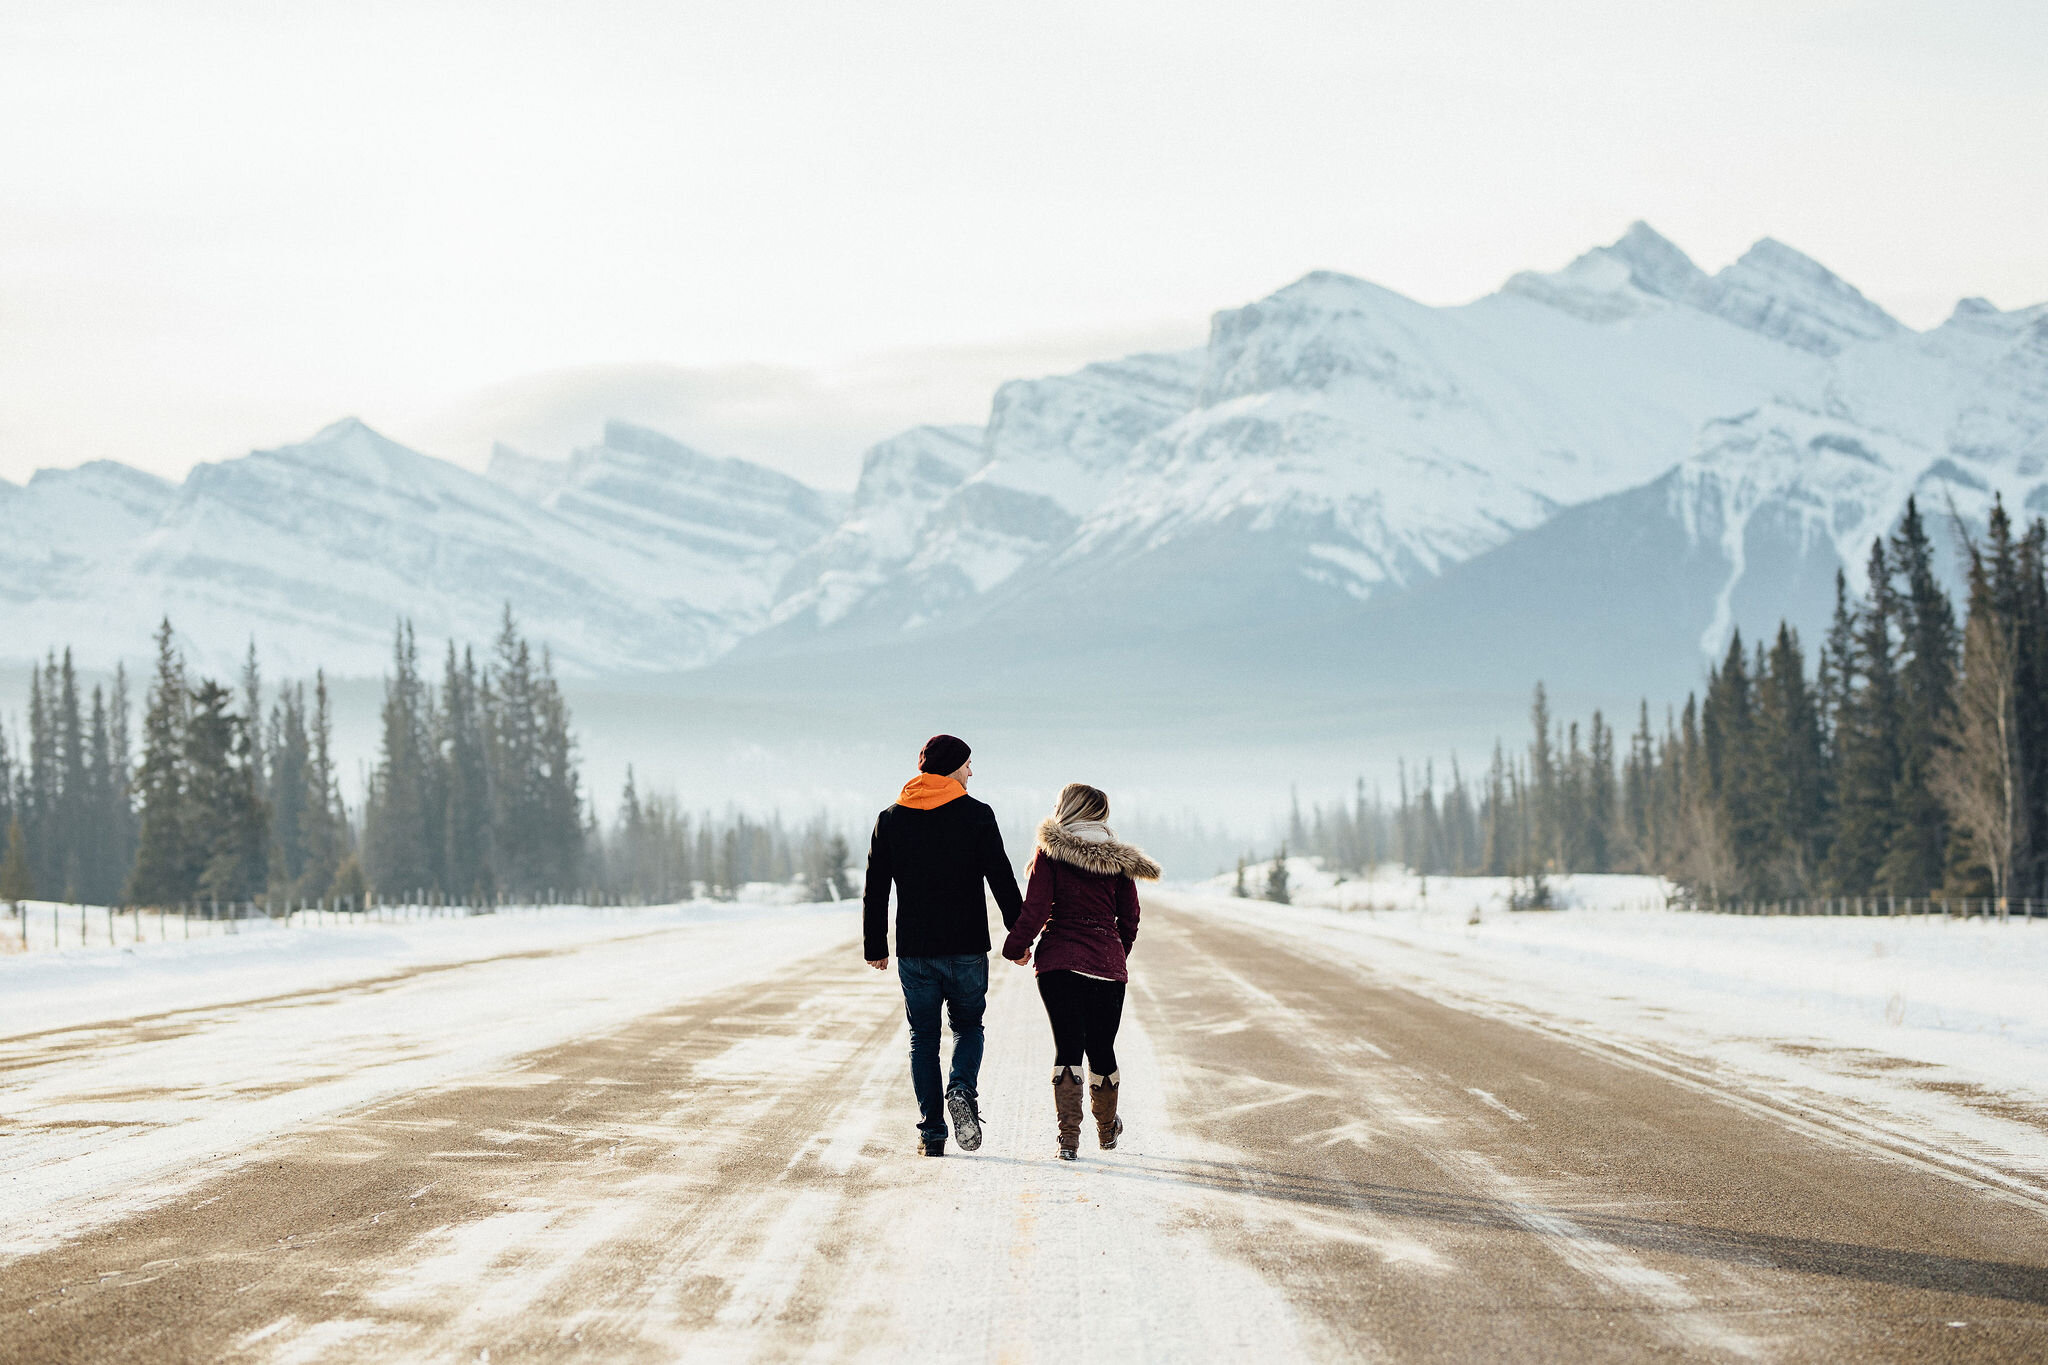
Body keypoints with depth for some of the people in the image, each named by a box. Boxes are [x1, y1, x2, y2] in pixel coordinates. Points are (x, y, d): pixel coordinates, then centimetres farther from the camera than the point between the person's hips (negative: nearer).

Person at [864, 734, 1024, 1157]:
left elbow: (875, 889, 6)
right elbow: (1002, 880, -6)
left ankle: (931, 1131, 5)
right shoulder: (977, 815, -4)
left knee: (923, 1037, 11)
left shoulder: (891, 819, 4)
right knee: (968, 1026, 16)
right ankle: (962, 1090, -13)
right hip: (967, 948, -2)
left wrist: (874, 946, 13)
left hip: (914, 951, 2)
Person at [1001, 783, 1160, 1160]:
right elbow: (1130, 920, 8)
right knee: (1102, 1048, 15)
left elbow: (1035, 909, -9)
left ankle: (1068, 1137, -13)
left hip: (1059, 961, -2)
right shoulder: (1118, 859, 5)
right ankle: (1106, 1131, 32)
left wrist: (1016, 948, 4)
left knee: (1067, 1047, -2)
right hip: (1108, 965, 2)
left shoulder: (1050, 852, -4)